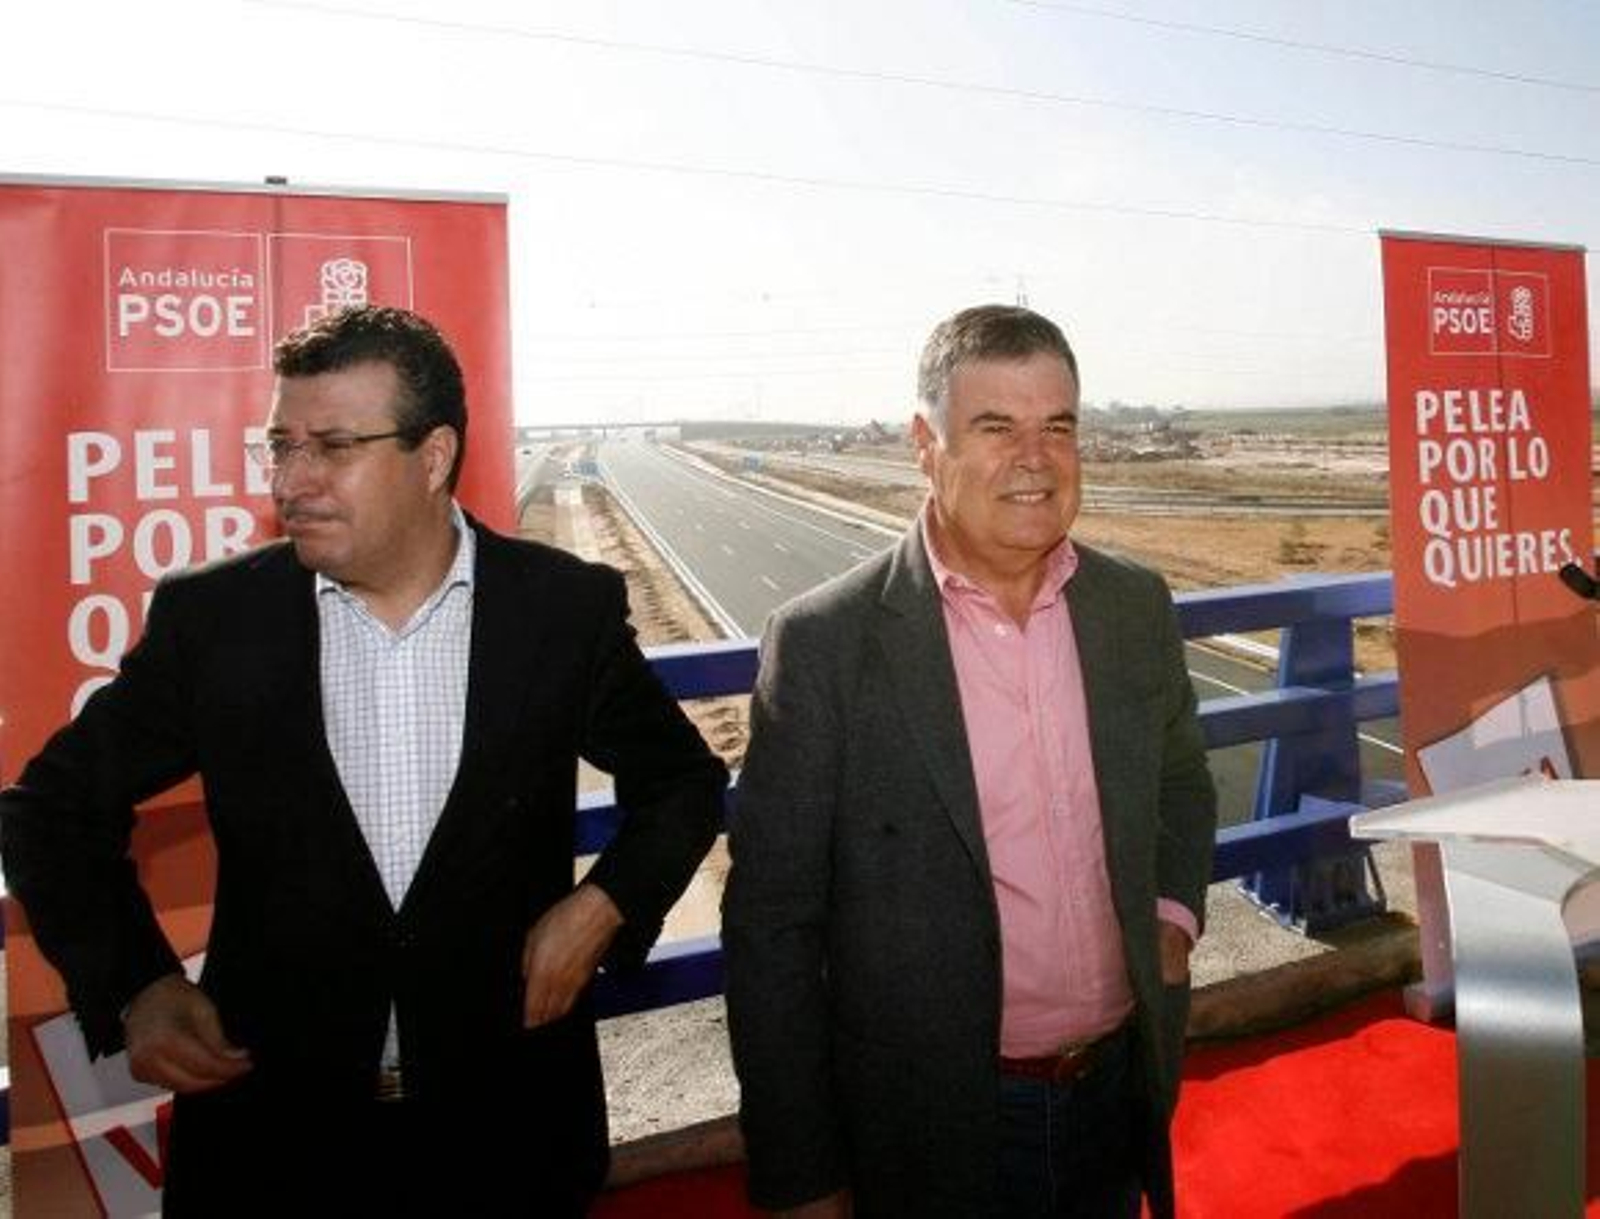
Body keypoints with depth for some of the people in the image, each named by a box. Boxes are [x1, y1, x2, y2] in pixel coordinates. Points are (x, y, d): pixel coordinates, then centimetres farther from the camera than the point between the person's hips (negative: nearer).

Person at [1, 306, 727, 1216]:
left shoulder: (567, 607, -9)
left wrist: (602, 906, -11)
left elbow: (684, 781, 4)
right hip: (268, 1122, 1)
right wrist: (135, 985, -8)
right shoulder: (212, 617, -7)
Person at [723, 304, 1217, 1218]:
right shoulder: (825, 643, -17)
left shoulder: (1137, 606, -2)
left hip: (1119, 1095, 4)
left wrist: (1174, 912, -3)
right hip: (932, 1131, -4)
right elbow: (772, 926, -13)